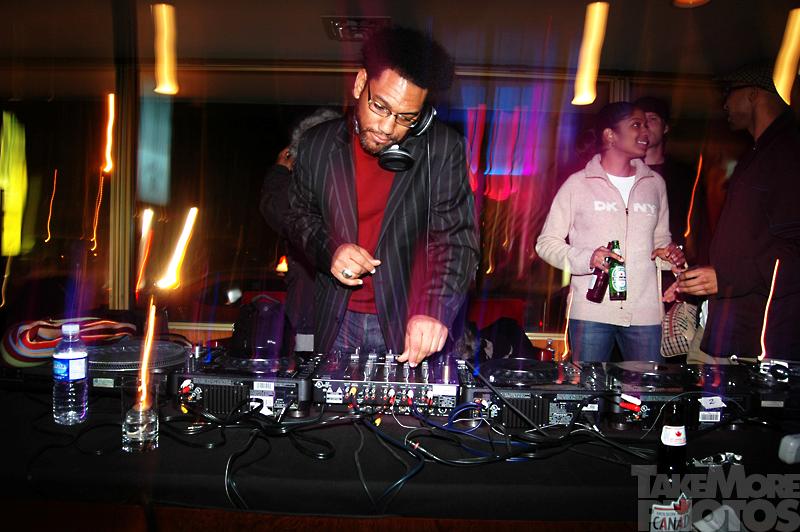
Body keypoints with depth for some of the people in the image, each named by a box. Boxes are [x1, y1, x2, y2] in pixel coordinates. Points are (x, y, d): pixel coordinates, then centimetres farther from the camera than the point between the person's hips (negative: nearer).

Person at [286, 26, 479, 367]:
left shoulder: (442, 149, -11)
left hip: (411, 325, -2)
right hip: (337, 322, 3)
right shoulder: (317, 145, -2)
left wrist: (436, 309, -31)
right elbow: (301, 215, 10)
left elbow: (456, 237, -15)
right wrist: (329, 250, -11)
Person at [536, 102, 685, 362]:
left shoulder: (655, 183, 14)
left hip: (645, 312, 4)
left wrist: (668, 253, 2)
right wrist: (586, 258, -15)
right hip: (591, 311, -3)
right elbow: (547, 243, 1)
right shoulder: (578, 183, 1)